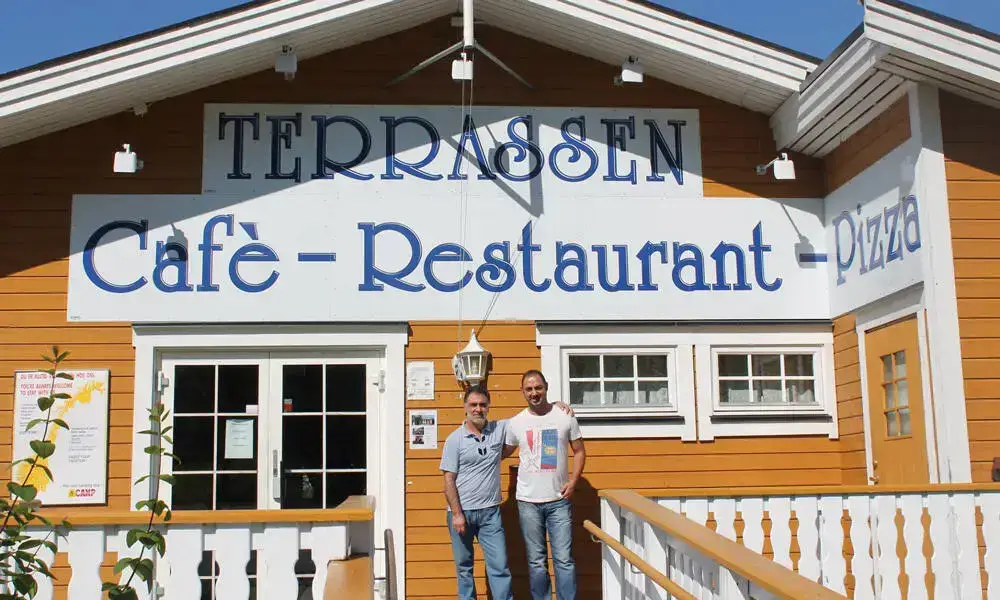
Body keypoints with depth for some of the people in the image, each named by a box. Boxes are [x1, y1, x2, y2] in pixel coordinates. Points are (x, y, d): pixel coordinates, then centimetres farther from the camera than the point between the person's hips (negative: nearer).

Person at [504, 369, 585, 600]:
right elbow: (504, 451, 18)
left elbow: (579, 451, 7)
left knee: (564, 560, -1)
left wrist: (573, 481, -5)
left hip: (559, 500, -1)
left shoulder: (565, 417, 0)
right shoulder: (515, 423, 3)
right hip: (528, 502, 1)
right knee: (536, 562, 8)